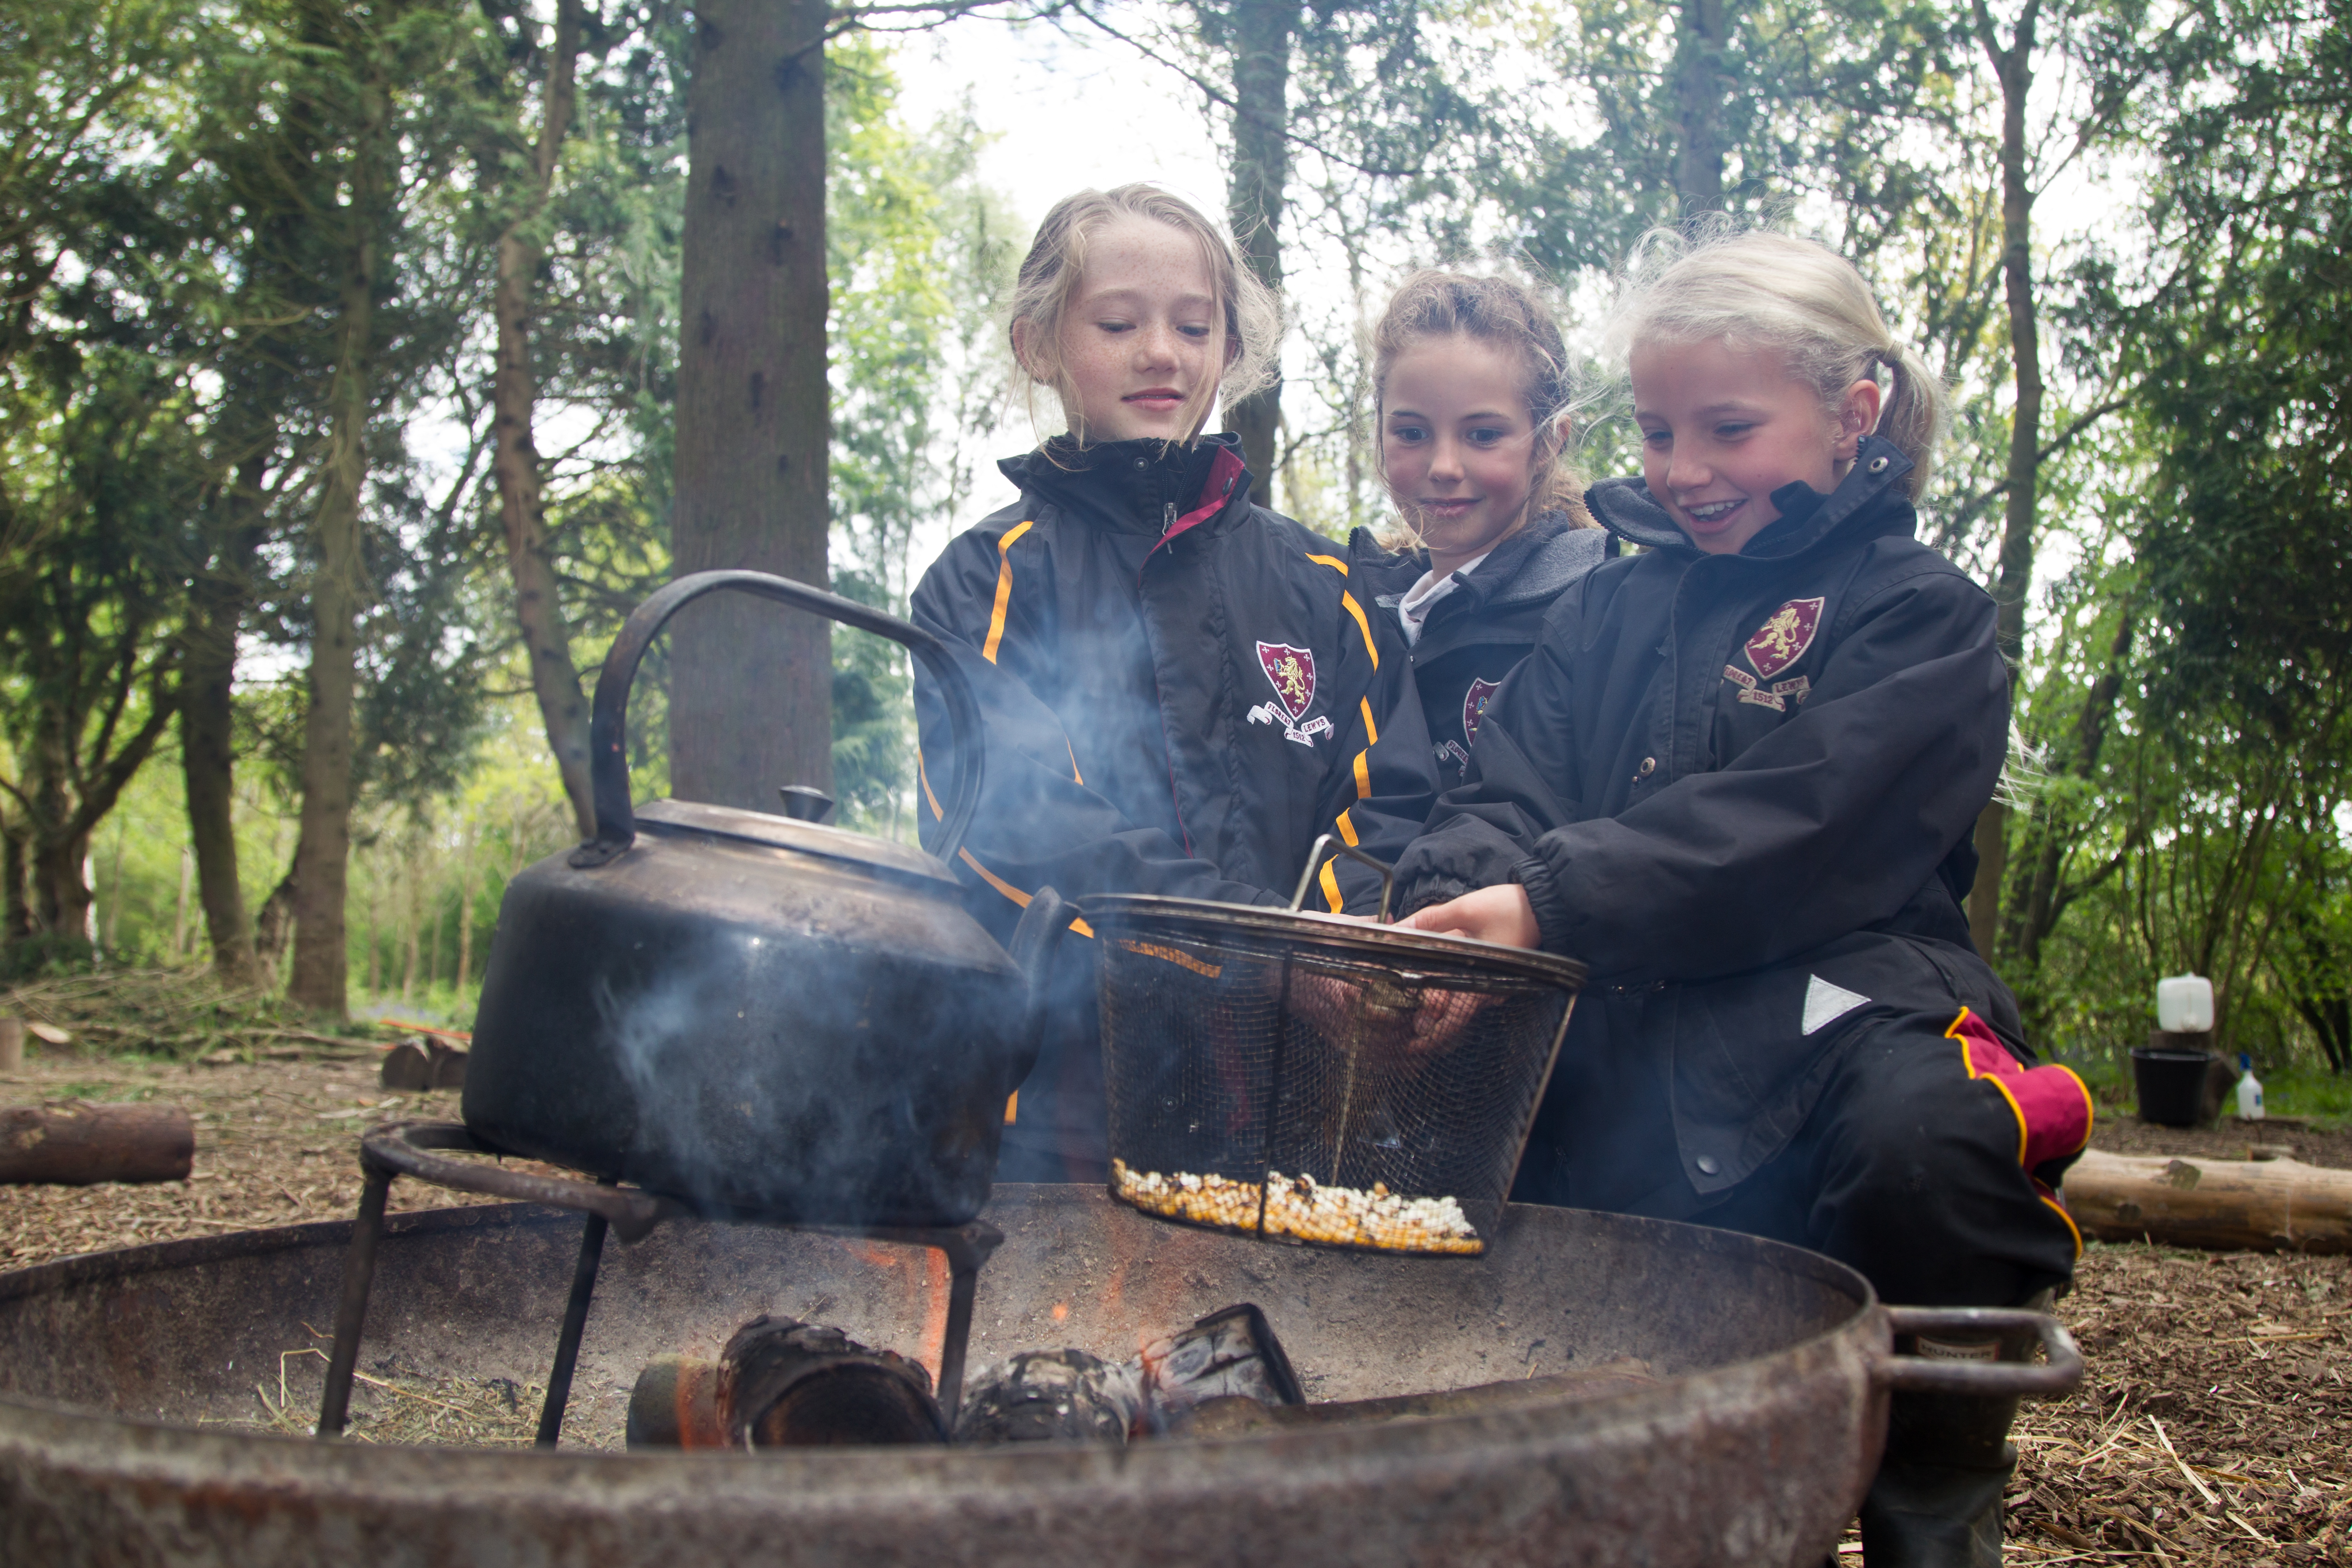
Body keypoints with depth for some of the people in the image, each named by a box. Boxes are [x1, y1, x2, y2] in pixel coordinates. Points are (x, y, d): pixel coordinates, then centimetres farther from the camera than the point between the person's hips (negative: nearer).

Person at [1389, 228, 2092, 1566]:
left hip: (1829, 1010, -4)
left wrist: (1552, 906, -24)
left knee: (1923, 1140, -37)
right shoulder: (1609, 613, 21)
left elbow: (1785, 829, -12)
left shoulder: (1922, 613, 4)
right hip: (1615, 1031, 5)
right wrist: (1457, 902, -16)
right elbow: (1509, 792, 8)